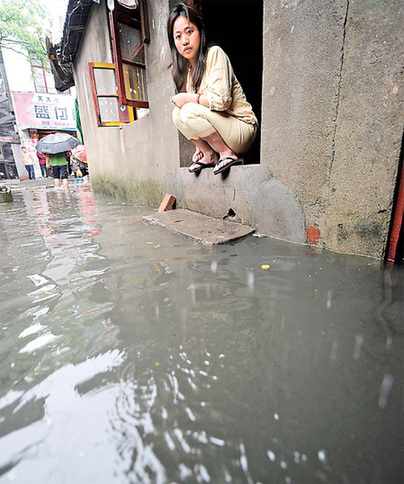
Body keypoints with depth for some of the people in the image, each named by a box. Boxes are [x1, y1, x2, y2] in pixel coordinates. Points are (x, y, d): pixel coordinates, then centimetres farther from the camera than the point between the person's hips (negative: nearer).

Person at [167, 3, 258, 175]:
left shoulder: (214, 53, -10)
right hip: (216, 126, 7)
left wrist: (188, 98, -12)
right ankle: (209, 156, -2)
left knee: (189, 111, -25)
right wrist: (198, 146, 4)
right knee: (177, 113, -5)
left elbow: (222, 100, -23)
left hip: (242, 130, -7)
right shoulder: (185, 70, 12)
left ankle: (228, 154, -13)